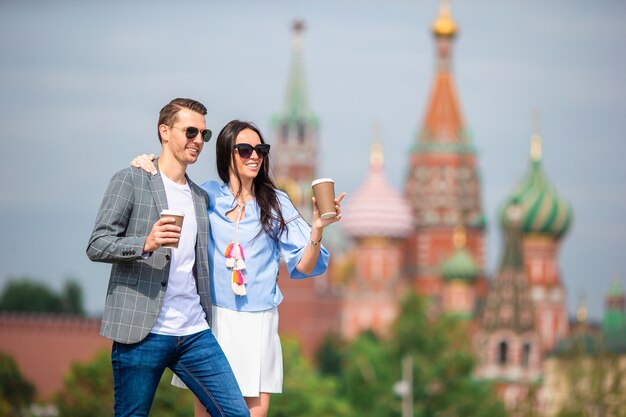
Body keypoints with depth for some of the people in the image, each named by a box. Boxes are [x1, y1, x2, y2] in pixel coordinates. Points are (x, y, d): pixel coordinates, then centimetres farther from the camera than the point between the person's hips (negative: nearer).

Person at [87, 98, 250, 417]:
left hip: (194, 332, 6)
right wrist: (146, 244, -24)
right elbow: (96, 246, -7)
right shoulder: (131, 181, -1)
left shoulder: (200, 197, 19)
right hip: (142, 332, -6)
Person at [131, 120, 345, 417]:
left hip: (258, 323, 0)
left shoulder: (276, 203, 3)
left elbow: (303, 266, 0)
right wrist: (146, 170, -1)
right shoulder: (206, 195, 3)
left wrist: (317, 227, -17)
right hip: (212, 319, 0)